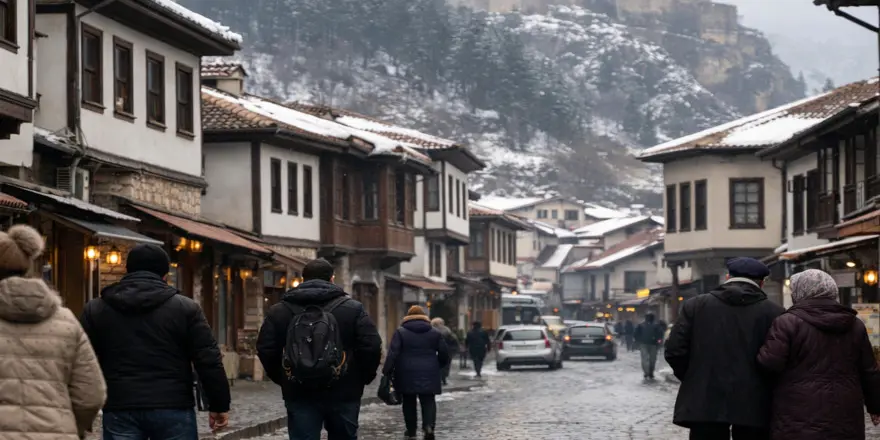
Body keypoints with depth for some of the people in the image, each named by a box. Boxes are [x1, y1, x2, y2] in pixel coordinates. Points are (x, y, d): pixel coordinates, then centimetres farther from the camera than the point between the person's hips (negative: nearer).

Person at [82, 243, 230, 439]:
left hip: (120, 411, 1)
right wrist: (219, 405, 6)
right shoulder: (185, 308, 3)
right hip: (173, 409, -1)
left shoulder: (95, 310, 9)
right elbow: (209, 361, -1)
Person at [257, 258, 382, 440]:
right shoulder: (353, 308, 0)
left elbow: (266, 349, 1)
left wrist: (282, 379, 12)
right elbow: (371, 347, -7)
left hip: (300, 395, 0)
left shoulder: (279, 311, 5)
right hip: (343, 393, 0)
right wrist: (362, 378, 7)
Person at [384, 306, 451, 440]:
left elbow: (393, 353, -10)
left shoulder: (401, 332, 0)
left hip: (407, 374, -1)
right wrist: (437, 367, 24)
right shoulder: (435, 333, 6)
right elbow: (444, 354, 8)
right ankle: (429, 425, -21)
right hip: (428, 374, 1)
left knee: (409, 402, 11)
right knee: (428, 401, 3)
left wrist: (387, 371, -9)